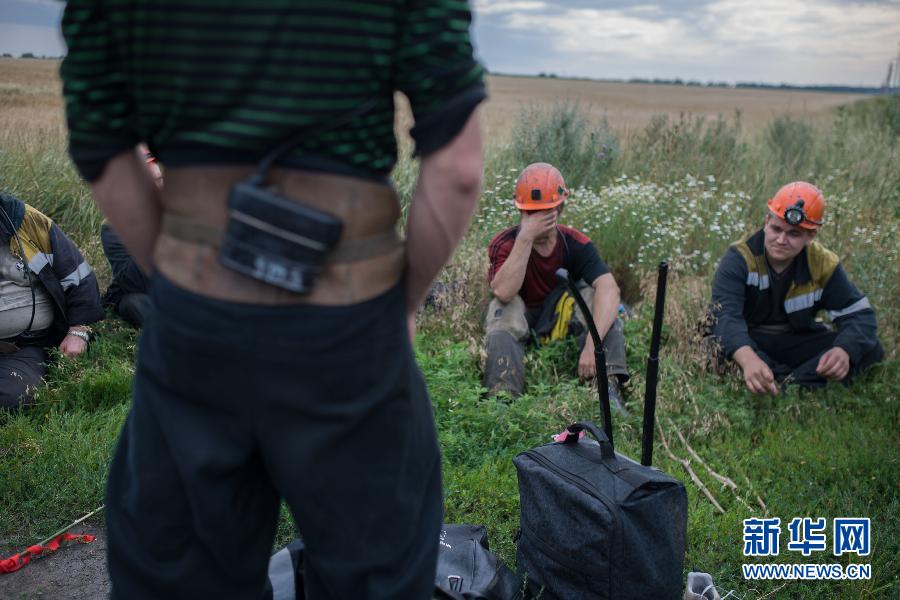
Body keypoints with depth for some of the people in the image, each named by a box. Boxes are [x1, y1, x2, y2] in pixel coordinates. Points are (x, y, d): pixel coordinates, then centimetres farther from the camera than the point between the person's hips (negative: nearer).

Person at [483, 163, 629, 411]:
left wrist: (593, 343, -46)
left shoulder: (576, 244, -15)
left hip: (562, 318, 2)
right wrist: (526, 237, -39)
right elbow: (503, 292, -37)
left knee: (596, 297, -25)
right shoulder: (504, 243, -18)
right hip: (520, 321, -1)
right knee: (504, 309, -34)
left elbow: (609, 288, -31)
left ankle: (609, 388, -29)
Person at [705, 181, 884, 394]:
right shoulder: (740, 258, -21)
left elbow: (858, 313, -8)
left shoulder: (823, 264, -8)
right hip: (746, 340, -4)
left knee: (870, 348, -17)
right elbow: (726, 313, -36)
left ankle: (788, 385, -34)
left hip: (796, 343, 4)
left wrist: (844, 350, -34)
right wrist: (748, 359, -58)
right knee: (720, 342, -37)